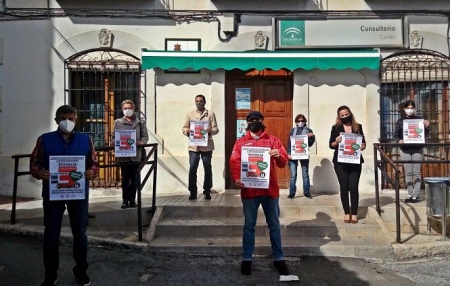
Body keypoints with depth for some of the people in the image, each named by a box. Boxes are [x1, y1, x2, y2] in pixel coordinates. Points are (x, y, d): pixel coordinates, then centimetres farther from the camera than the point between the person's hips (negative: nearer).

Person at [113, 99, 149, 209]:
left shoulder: (140, 122, 7)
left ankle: (132, 199, 17)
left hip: (136, 154, 1)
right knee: (125, 179, 6)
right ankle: (125, 200, 14)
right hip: (123, 155, -1)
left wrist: (140, 142, -17)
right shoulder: (118, 122, 5)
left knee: (134, 178, 7)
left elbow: (145, 137, 3)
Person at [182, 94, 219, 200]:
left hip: (207, 146, -1)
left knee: (207, 169, 4)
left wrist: (210, 130, -20)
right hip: (193, 146, 1)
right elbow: (184, 128, 10)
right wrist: (187, 130, -13)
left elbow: (216, 129, 2)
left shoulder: (210, 114, 8)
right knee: (192, 169, -4)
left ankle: (207, 191, 15)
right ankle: (193, 192, 5)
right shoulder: (190, 114, 13)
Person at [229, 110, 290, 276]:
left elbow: (283, 163, 3)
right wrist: (236, 178, -21)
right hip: (249, 190, 0)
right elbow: (234, 162, -4)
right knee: (249, 225, 8)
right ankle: (246, 259, 17)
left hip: (270, 189, 1)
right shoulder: (241, 142, 7)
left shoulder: (273, 140, 8)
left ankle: (278, 258, 20)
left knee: (274, 225, 9)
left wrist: (279, 157, -20)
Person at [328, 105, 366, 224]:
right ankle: (347, 213, 15)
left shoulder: (358, 127, 6)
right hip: (340, 162, 0)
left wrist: (363, 146, -12)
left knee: (353, 187, -3)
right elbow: (331, 145, 2)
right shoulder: (335, 128, 3)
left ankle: (354, 213, 8)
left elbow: (363, 142, 10)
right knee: (344, 187, 4)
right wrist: (336, 141, -18)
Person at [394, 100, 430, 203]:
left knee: (416, 172, -1)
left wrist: (426, 127, -13)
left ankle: (415, 195, 3)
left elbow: (425, 135, 5)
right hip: (405, 149, 1)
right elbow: (396, 135, 7)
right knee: (408, 172, 4)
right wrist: (399, 140, -14)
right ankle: (410, 194, 11)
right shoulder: (400, 121, 6)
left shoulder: (419, 119, 5)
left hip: (417, 149, -1)